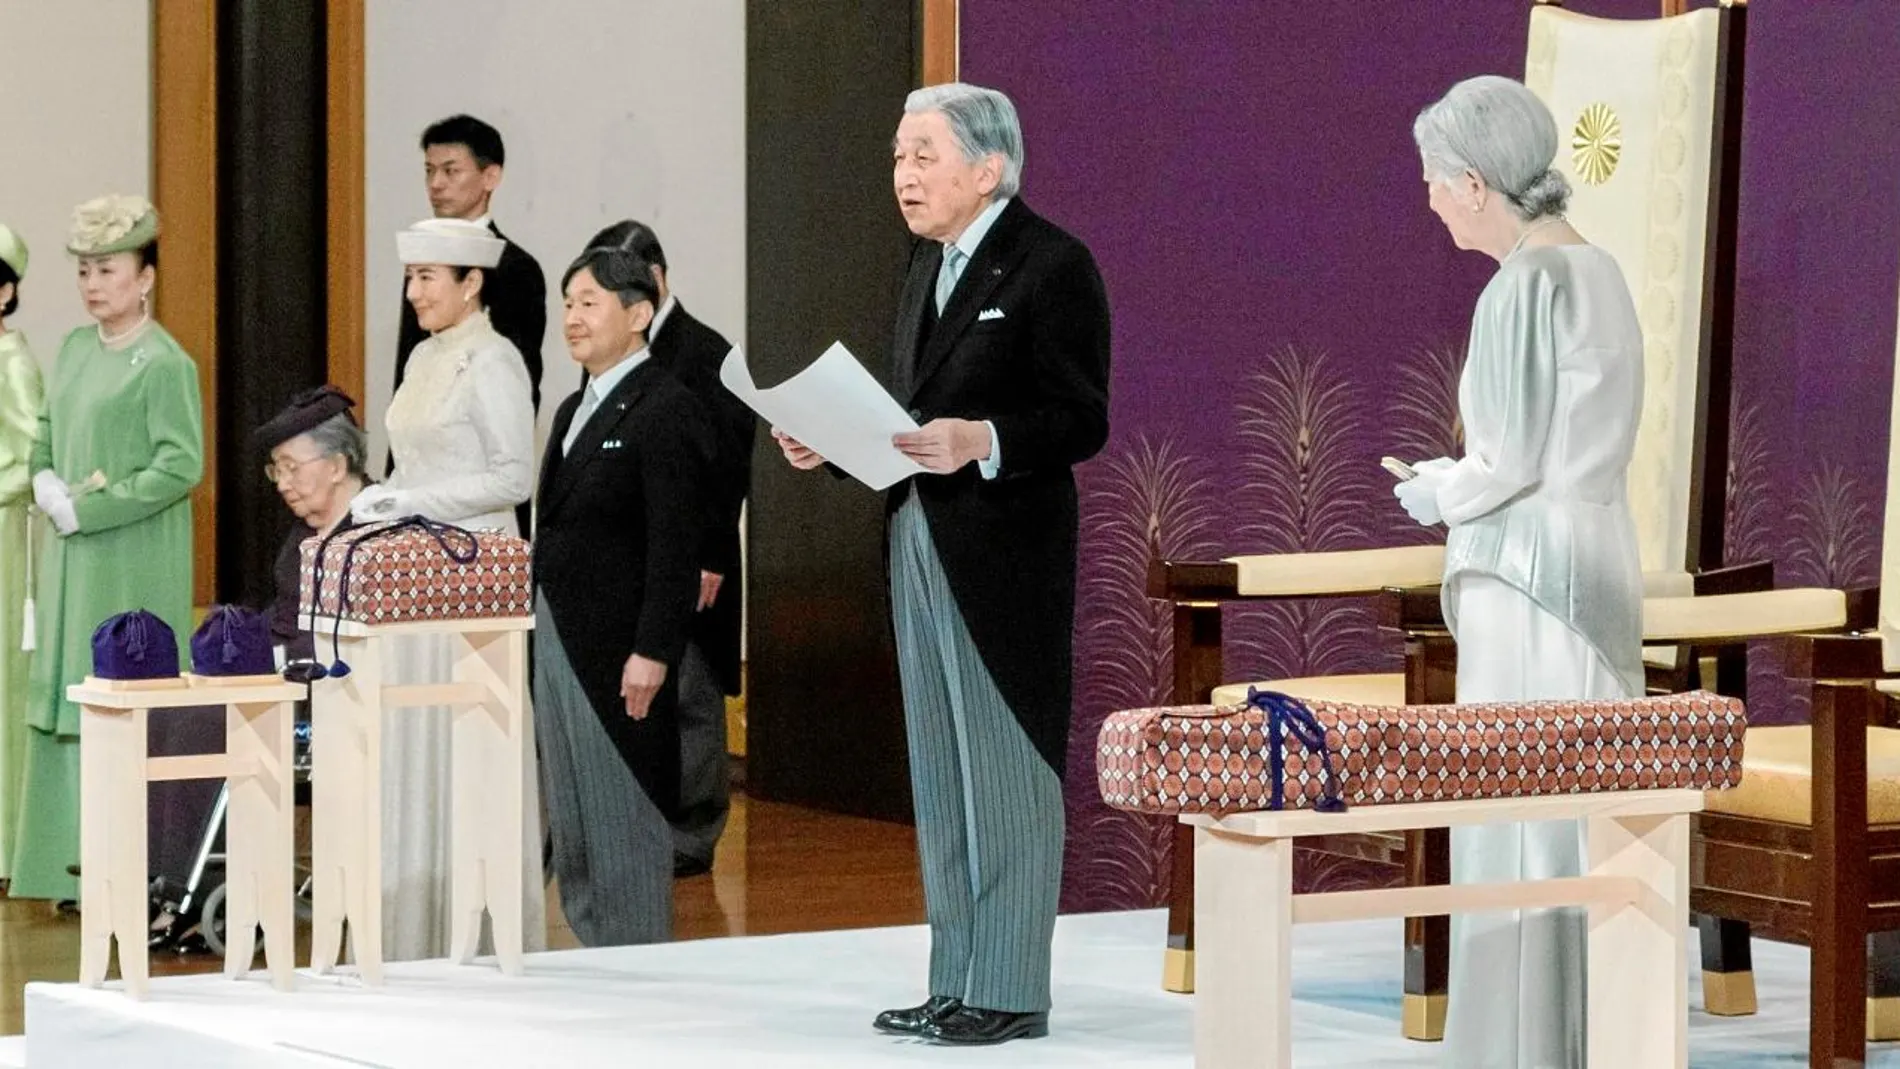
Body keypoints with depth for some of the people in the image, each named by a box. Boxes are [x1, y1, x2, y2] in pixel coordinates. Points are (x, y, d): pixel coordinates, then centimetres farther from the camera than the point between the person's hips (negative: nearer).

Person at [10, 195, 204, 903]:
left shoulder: (162, 363, -12)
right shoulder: (75, 348, 11)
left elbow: (181, 466, -17)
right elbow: (44, 438, 21)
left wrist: (87, 507, -16)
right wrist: (49, 487, 0)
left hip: (133, 567, -8)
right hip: (73, 560, 8)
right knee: (68, 702, 9)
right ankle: (77, 867, 16)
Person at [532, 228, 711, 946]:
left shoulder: (665, 410, -11)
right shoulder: (574, 410, 17)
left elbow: (675, 544, -16)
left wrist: (652, 652, -21)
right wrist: (536, 637, 16)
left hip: (620, 648, -9)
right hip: (556, 639, 9)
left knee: (623, 819, -4)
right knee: (571, 821, 11)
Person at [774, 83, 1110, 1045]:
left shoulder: (1053, 265, -10)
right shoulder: (928, 263, 16)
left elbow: (1082, 422, -14)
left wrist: (980, 443, -28)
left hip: (1003, 556, -9)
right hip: (919, 543, 9)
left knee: (1007, 774, -3)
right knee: (939, 775, 12)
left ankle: (1010, 991, 3)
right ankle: (955, 983, 19)